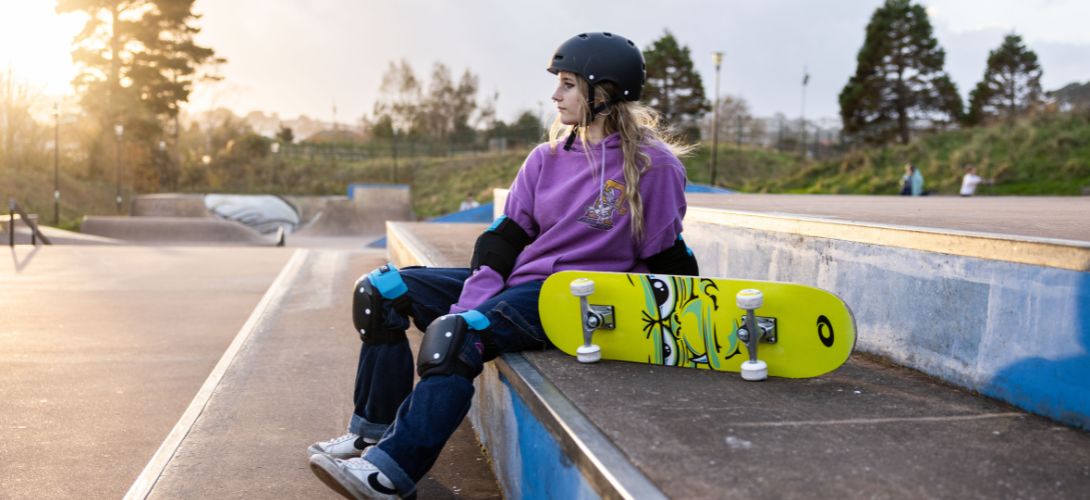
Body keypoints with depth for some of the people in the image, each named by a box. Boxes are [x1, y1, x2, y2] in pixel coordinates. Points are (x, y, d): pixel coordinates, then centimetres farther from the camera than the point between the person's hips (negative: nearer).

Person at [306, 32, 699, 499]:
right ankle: (374, 433, 2)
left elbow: (669, 262, -5)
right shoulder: (547, 157, 7)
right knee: (382, 289, -1)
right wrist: (468, 306, -11)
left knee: (456, 335, -32)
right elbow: (504, 238, 3)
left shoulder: (654, 166, -10)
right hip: (515, 282, 7)